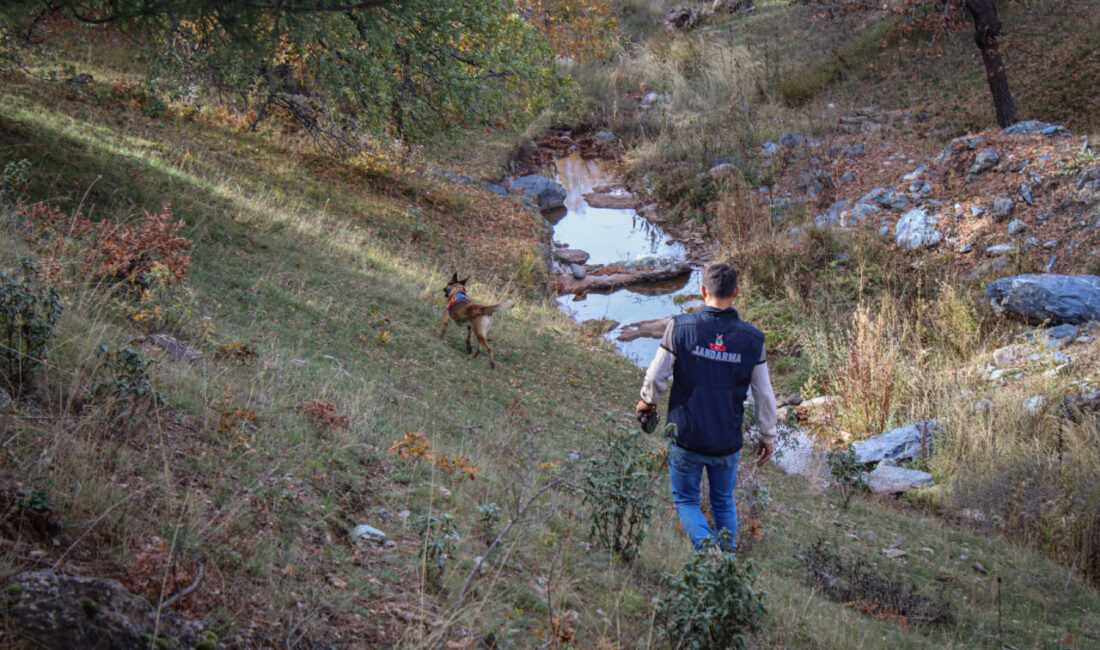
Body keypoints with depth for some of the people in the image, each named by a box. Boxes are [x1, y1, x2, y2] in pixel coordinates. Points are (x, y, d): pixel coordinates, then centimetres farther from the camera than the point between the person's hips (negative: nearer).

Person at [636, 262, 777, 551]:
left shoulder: (680, 327, -12)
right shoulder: (752, 338, -6)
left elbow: (656, 376, -8)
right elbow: (764, 395, 0)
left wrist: (648, 402, 14)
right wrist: (768, 437, 13)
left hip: (685, 437, -1)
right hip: (728, 442, 2)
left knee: (685, 500, 15)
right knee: (724, 503, 22)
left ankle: (704, 541, -11)